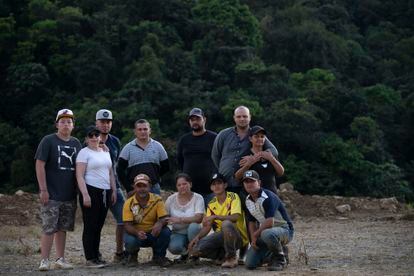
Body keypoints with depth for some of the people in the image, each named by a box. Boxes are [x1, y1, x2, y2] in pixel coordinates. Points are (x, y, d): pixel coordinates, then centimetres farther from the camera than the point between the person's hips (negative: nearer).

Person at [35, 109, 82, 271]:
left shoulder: (76, 143, 12)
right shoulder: (48, 141, -4)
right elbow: (39, 165, -8)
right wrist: (43, 189, -14)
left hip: (69, 195, 5)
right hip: (51, 195, -5)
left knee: (63, 228, 11)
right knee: (49, 228, -7)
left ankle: (60, 259, 17)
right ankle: (44, 260, -2)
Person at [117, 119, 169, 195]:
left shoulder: (158, 146, 8)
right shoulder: (128, 148, 3)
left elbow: (166, 167, 13)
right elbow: (120, 169, 1)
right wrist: (129, 188, -6)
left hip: (153, 188, 1)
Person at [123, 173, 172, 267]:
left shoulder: (157, 200, -8)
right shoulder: (129, 203, -11)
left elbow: (164, 218, -14)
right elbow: (127, 225, -17)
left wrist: (160, 223, -40)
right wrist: (137, 233, -40)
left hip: (153, 234, 1)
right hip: (136, 234, -1)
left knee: (166, 232, -29)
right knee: (130, 242, -34)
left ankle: (158, 256, -1)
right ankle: (133, 255, 7)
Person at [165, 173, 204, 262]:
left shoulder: (198, 198, -7)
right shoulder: (171, 199, 1)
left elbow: (198, 218, -21)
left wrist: (180, 220, -29)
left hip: (193, 232, -1)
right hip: (178, 233, 1)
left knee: (193, 226, -37)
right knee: (173, 247, -32)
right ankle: (185, 253, 8)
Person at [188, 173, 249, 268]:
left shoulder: (233, 197, -8)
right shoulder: (211, 204, 9)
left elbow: (236, 217, -23)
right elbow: (207, 226, 5)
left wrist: (215, 216, -28)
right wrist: (197, 237, -14)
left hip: (238, 236, -5)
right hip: (221, 235, 5)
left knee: (226, 224, -39)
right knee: (195, 249, -18)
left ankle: (232, 258, -20)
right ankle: (223, 256, 3)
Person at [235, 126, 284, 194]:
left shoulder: (269, 154, 14)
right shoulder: (246, 155, 1)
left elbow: (281, 172, 5)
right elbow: (237, 177, -4)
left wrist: (271, 158, -8)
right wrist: (249, 163, -17)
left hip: (271, 193, 4)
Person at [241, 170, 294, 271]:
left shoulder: (268, 197, -21)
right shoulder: (248, 201, 5)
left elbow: (270, 222, -29)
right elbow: (251, 222, 14)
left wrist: (256, 234, -16)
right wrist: (253, 240, -1)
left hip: (284, 229, -7)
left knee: (267, 234, -43)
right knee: (250, 264, -6)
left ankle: (280, 257, -14)